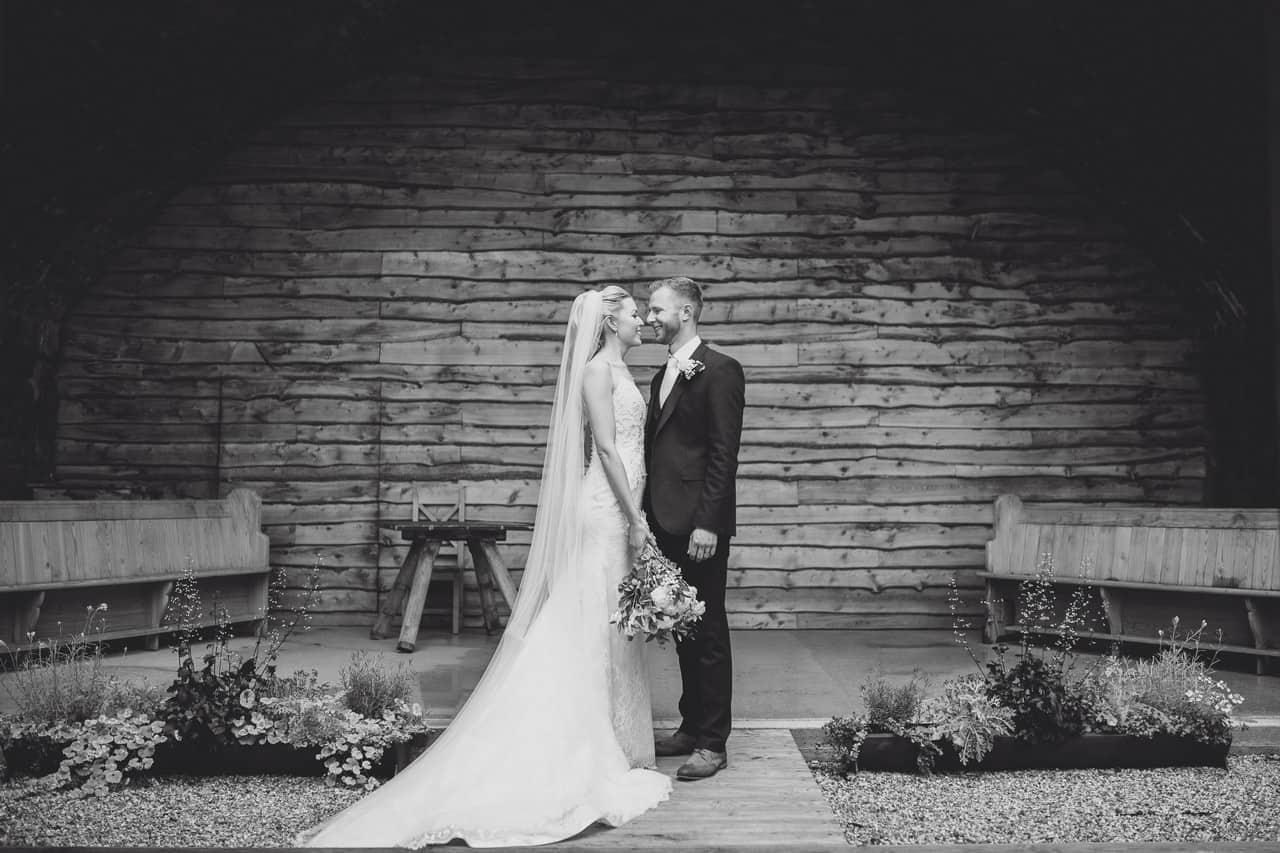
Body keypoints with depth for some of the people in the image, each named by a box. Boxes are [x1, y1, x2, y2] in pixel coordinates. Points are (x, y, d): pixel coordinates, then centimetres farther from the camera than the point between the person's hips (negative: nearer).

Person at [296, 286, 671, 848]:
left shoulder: (617, 372, 18)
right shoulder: (597, 370, -11)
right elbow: (606, 446, -17)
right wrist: (634, 517, -18)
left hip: (618, 510, 9)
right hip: (606, 508, -9)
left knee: (613, 627, 11)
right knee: (599, 624, -4)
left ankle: (610, 748, 19)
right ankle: (595, 757, 3)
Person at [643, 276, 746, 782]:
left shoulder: (720, 371, -9)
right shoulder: (662, 376, 17)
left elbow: (723, 454, -15)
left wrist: (707, 524, -19)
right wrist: (649, 517, 13)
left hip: (699, 525, -8)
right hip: (666, 523, 8)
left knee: (708, 632, -1)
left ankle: (712, 742, 7)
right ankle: (691, 726, 25)